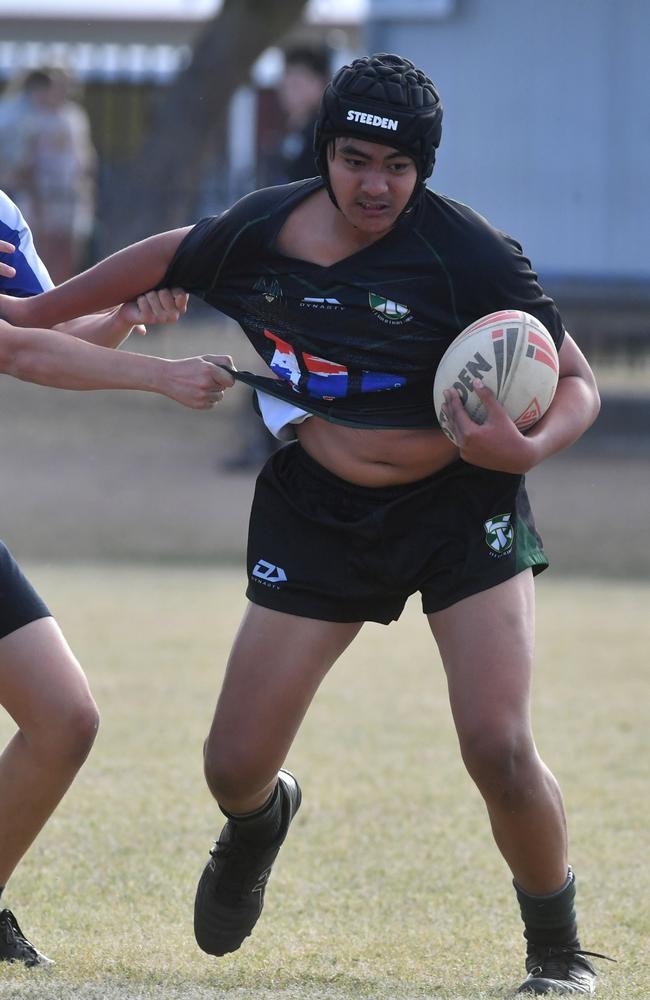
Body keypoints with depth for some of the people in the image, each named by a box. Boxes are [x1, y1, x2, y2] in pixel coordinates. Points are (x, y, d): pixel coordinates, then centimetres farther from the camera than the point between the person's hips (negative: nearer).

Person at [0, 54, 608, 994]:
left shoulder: (469, 254, -17)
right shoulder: (263, 230, -6)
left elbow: (577, 383, -11)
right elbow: (168, 257, 16)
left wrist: (529, 448, -32)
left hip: (461, 506, -3)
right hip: (315, 518, 3)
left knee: (499, 749, -19)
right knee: (234, 767, 1)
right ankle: (260, 821, 41)